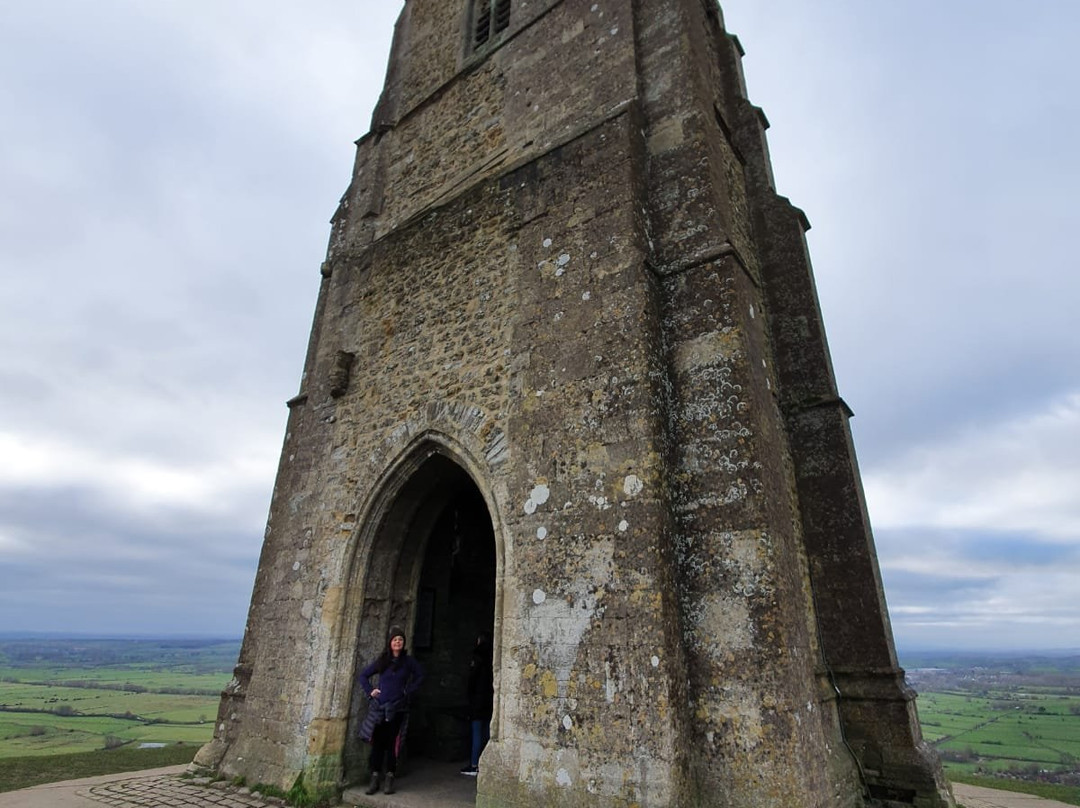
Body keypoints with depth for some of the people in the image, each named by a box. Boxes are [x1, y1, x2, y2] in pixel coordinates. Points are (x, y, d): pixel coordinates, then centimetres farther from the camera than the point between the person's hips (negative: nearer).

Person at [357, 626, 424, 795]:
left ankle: (390, 778, 9)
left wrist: (409, 691, 1)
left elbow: (420, 676, 9)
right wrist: (370, 691, 4)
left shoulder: (408, 661, 1)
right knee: (377, 742, 3)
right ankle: (375, 778, 12)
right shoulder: (382, 661, 5)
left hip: (397, 708, -2)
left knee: (392, 743, -1)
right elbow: (363, 675, 15)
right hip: (379, 707, 2)